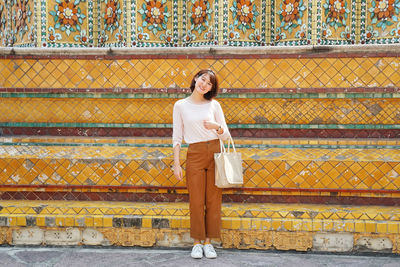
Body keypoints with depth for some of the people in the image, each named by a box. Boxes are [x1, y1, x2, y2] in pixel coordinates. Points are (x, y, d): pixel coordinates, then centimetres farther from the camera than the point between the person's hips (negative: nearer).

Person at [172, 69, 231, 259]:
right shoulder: (181, 105, 5)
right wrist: (176, 164, -1)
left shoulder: (214, 105, 7)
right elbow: (177, 137, 5)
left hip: (214, 153, 1)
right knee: (196, 200, -1)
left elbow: (226, 135, 10)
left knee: (213, 199, 1)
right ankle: (197, 242, 11)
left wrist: (217, 127, -13)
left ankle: (208, 242, 12)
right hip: (195, 154, -1)